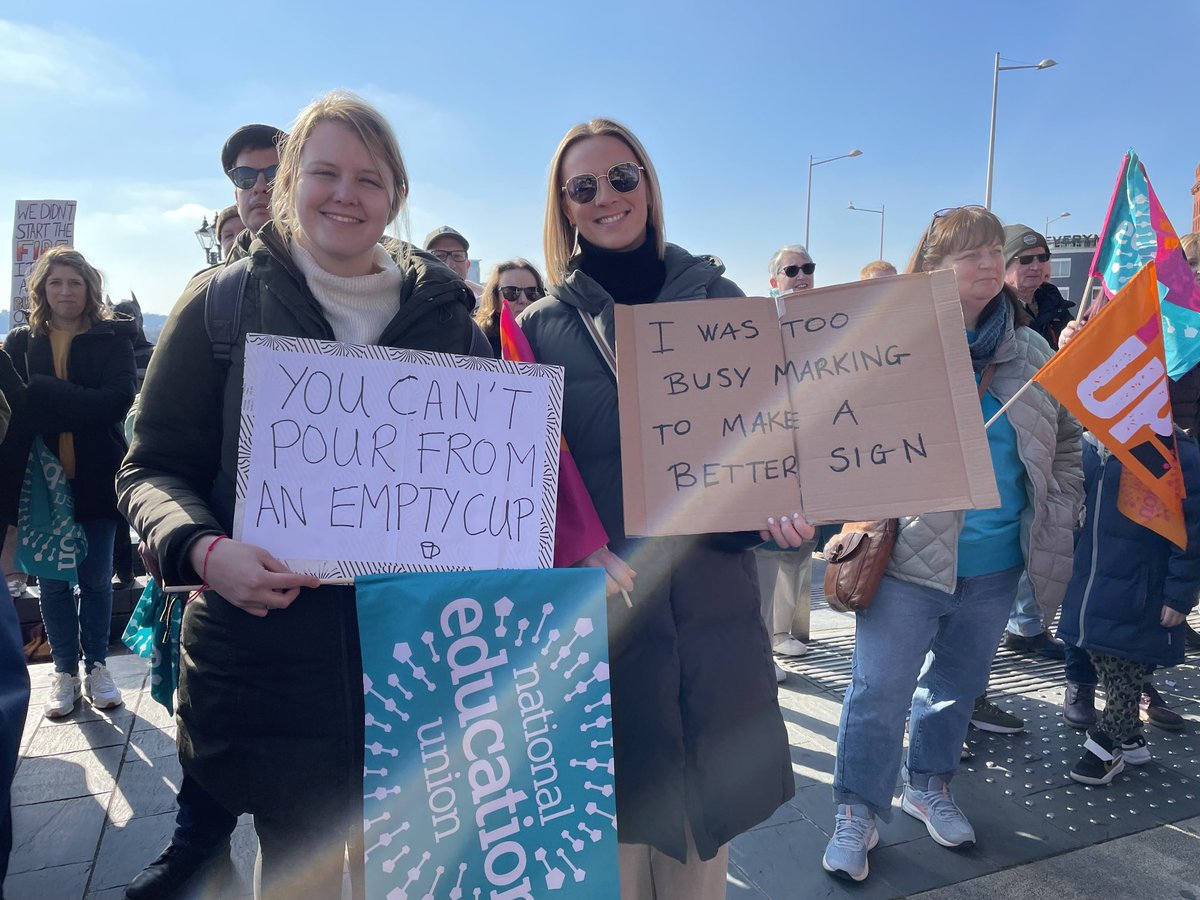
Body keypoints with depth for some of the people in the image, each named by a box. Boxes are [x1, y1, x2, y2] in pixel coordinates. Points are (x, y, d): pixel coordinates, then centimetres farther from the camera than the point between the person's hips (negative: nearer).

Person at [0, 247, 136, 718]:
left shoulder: (111, 339, -1)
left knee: (97, 578, 9)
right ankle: (64, 672, 24)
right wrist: (78, 405, -19)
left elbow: (120, 398, -15)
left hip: (96, 479, -2)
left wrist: (43, 395, -19)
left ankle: (97, 667, 24)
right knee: (54, 581, 10)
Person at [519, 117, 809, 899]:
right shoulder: (542, 326, 2)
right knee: (614, 833, 10)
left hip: (714, 606, 1)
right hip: (601, 614, -1)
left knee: (703, 829, 13)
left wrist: (779, 503, -12)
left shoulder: (718, 298, 5)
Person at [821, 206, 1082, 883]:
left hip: (998, 561, 5)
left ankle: (930, 785, 41)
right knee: (881, 689, 1)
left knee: (959, 682, 19)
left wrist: (1056, 518, 9)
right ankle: (858, 811, 19)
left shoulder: (1032, 352, 6)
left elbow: (1066, 440, 15)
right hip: (911, 553, -5)